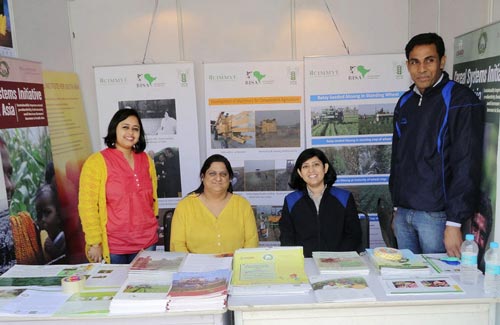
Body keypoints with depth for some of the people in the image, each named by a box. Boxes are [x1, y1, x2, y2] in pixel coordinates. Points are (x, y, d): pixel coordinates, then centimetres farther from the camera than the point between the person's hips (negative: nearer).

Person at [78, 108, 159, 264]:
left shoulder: (146, 160, 7)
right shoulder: (96, 162, -8)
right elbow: (87, 206, -9)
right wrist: (94, 243, -11)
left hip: (147, 242, 4)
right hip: (113, 247, -4)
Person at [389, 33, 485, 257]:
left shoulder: (461, 101, -8)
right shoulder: (405, 103, 11)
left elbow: (467, 166, -13)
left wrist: (454, 223, -16)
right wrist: (396, 207, 15)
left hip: (437, 215, -5)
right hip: (403, 213, 6)